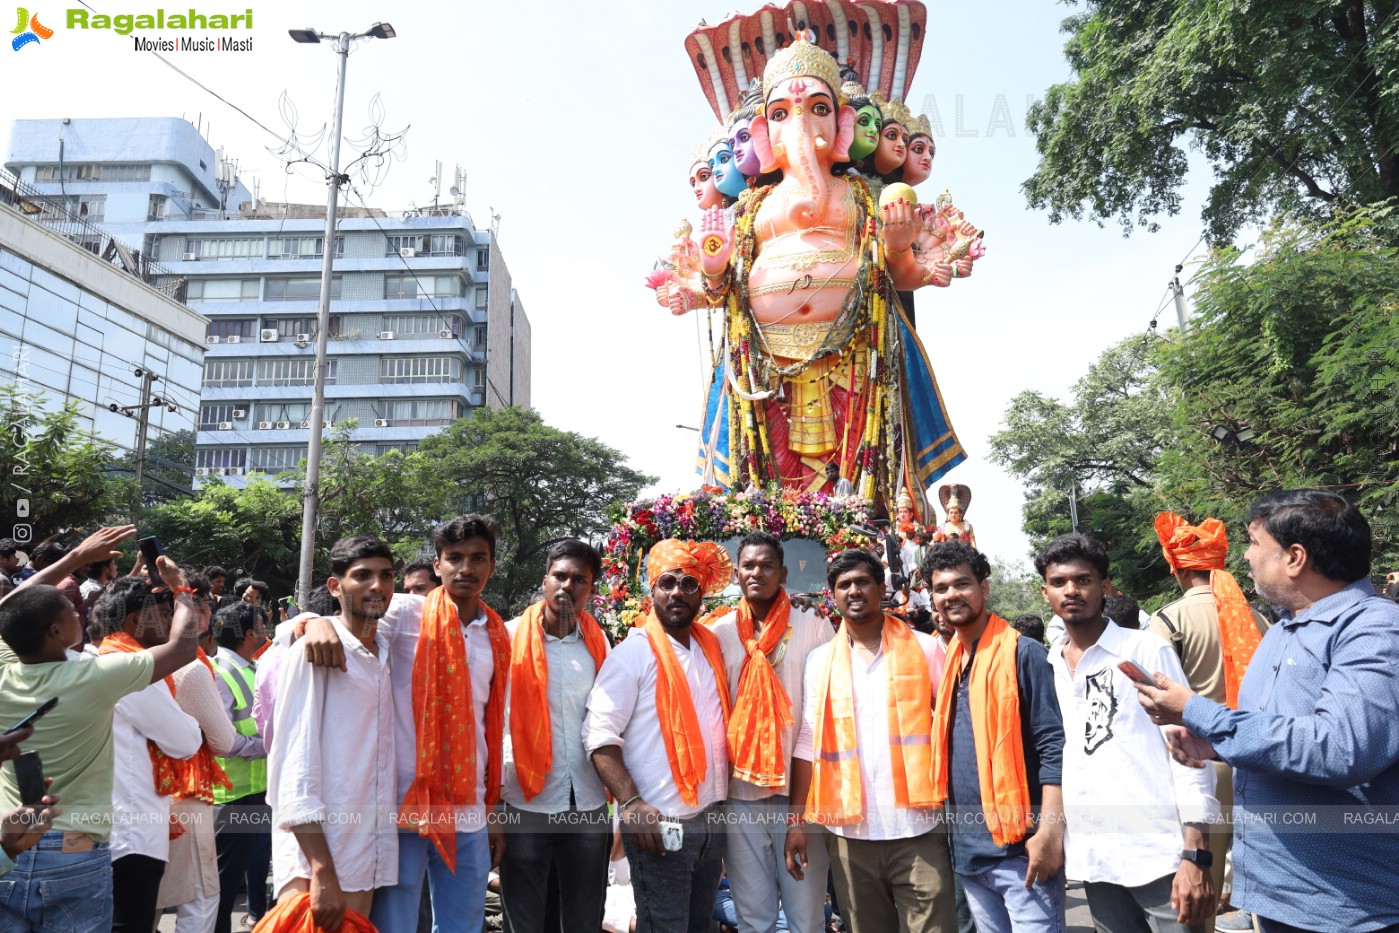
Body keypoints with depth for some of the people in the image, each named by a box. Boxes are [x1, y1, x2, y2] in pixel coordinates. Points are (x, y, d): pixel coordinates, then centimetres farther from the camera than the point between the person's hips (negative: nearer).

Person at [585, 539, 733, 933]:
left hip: (712, 816, 6)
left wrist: (721, 795, 7)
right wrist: (631, 804, -23)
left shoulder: (712, 646, 7)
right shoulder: (634, 652, -11)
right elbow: (600, 735, -14)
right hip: (660, 822, -6)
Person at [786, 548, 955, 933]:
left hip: (918, 828, -1)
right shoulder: (819, 661, 5)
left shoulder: (926, 649, 1)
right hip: (850, 833, 2)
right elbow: (808, 746, 6)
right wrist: (797, 820, 2)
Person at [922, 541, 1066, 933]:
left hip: (1018, 847, -7)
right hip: (967, 850, 7)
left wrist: (1049, 831, -20)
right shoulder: (950, 663, 10)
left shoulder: (1022, 653, -9)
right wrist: (951, 824, 9)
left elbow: (1053, 746, -14)